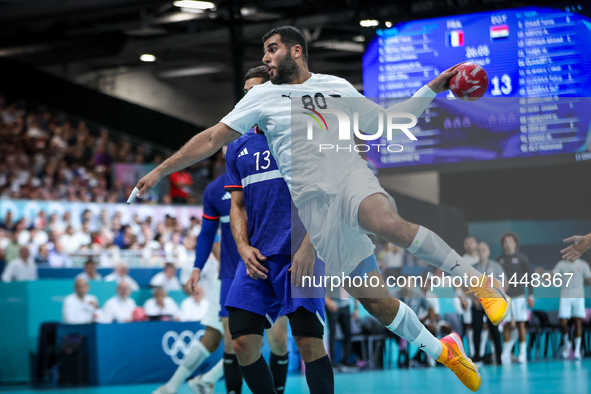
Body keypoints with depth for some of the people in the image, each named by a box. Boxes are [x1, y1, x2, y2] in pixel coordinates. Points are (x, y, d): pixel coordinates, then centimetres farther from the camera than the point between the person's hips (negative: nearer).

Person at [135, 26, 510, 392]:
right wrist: (160, 171, 9)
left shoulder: (337, 87, 15)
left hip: (351, 178, -1)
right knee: (372, 299, -4)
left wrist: (432, 89, 17)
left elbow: (385, 122, 24)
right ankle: (442, 351, 15)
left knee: (387, 221, -38)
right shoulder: (264, 96, 11)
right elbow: (212, 139, 11)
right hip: (314, 205, 1)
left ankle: (473, 277, -26)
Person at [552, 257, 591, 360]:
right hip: (565, 297, 0)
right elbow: (552, 277, 1)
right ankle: (566, 343, 18)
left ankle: (577, 350, 1)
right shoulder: (561, 264, 6)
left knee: (578, 323, -5)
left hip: (579, 297, 0)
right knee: (563, 322, -8)